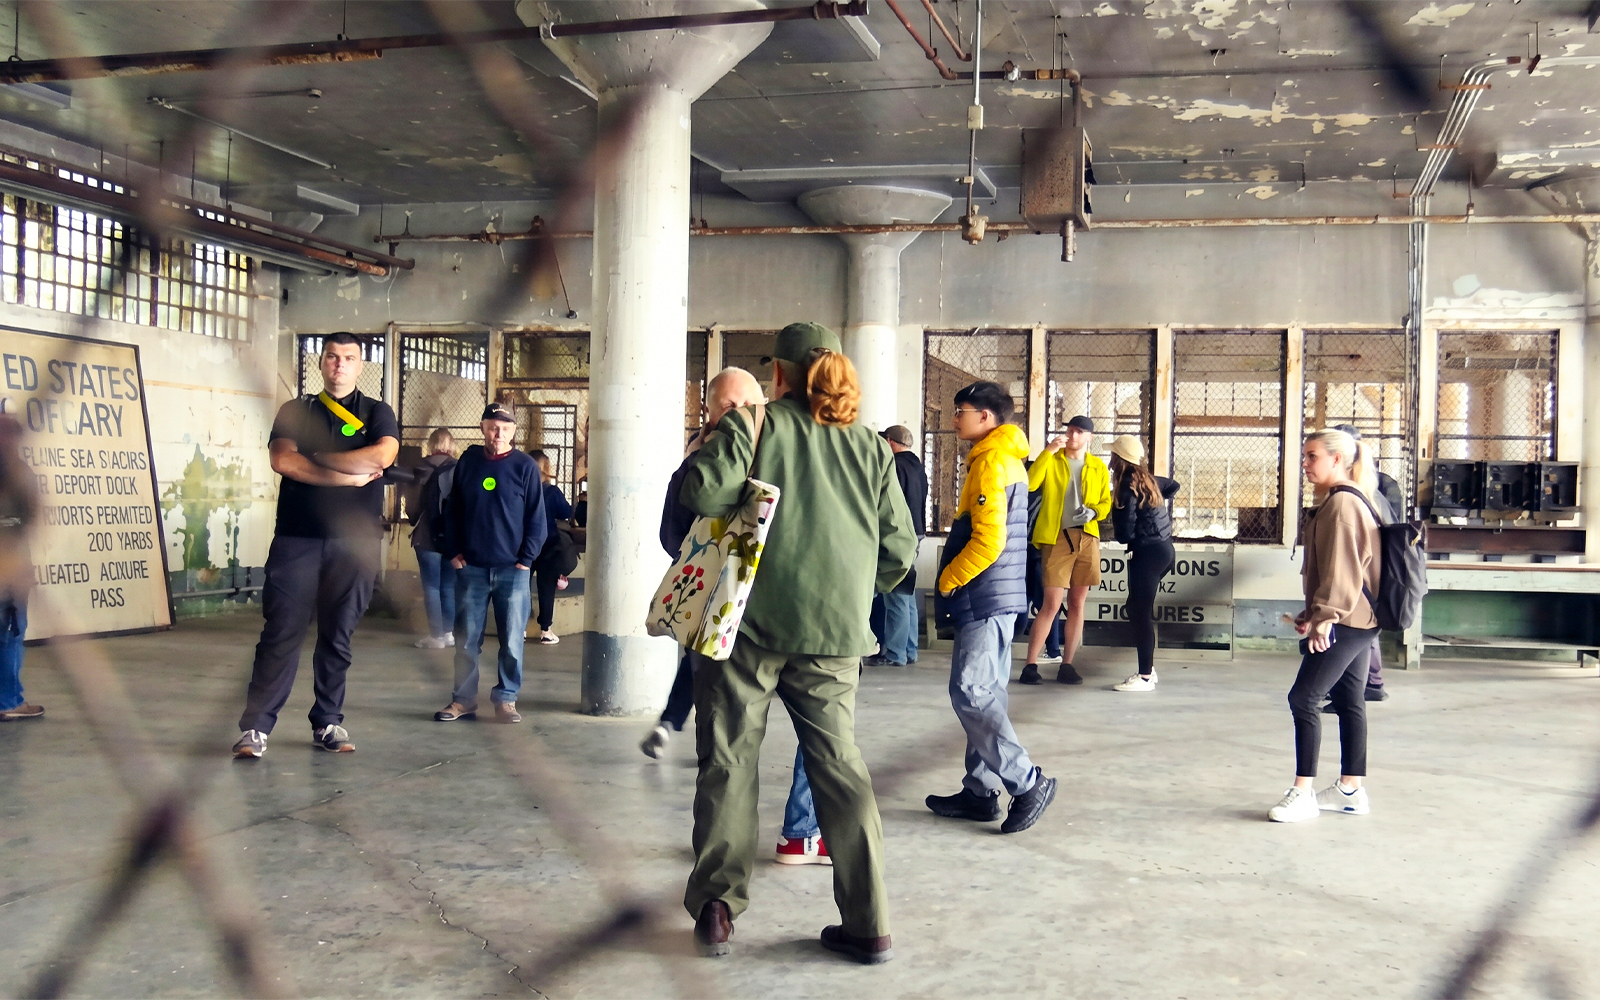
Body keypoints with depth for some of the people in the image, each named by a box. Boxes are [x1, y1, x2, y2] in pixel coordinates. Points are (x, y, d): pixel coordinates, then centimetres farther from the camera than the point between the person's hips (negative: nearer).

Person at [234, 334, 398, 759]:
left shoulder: (377, 413, 11)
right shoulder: (295, 411, 12)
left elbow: (382, 456, -10)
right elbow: (282, 461, -6)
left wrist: (315, 458, -5)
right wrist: (348, 475, -10)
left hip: (355, 539, 0)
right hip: (297, 537, 0)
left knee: (338, 637, 5)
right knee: (281, 633, -5)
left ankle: (328, 723, 14)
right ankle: (255, 727, -4)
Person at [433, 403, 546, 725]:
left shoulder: (525, 466, 0)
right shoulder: (468, 461, 6)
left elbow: (536, 517, 1)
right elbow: (452, 510, 11)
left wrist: (526, 559, -6)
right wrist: (453, 551, 2)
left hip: (512, 569, -2)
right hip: (470, 568, 2)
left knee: (512, 640, 1)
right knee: (466, 639, 5)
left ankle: (506, 699, 12)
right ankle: (463, 699, 14)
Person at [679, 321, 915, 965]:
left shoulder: (761, 424, -1)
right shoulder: (871, 446, 10)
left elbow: (704, 492, -15)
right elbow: (899, 548, 9)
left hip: (754, 620, -3)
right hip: (835, 631, 3)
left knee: (730, 759, 8)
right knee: (838, 762, 8)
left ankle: (717, 905, 8)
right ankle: (867, 924, 8)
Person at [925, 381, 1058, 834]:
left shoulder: (991, 463, -14)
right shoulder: (1006, 460, 17)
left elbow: (988, 542, -22)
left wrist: (948, 580, -10)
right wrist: (955, 579, 16)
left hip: (984, 598, -10)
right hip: (995, 597, 10)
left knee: (971, 694, -10)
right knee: (983, 694, 12)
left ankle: (1028, 783, -9)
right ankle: (980, 791, 17)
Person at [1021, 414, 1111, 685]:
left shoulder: (1098, 467, 13)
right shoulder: (1052, 460, 3)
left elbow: (1106, 502, 14)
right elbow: (1029, 483, -14)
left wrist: (1094, 511, -7)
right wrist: (1048, 451, -17)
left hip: (1087, 538, 4)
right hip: (1057, 538, -4)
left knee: (1077, 604, 7)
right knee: (1051, 604, -10)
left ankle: (1067, 665, 14)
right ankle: (1030, 665, -4)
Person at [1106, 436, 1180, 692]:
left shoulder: (1128, 486, -14)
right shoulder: (1147, 479, 11)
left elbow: (1125, 531, -14)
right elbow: (1173, 486, 32)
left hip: (1148, 553, -9)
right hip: (1163, 549, 9)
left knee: (1140, 611, -8)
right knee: (1138, 608, 14)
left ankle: (1145, 677, -8)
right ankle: (1148, 668, 18)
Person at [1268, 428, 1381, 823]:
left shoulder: (1341, 504, -16)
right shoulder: (1342, 501, 16)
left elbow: (1340, 570, -22)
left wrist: (1324, 617, -23)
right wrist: (1313, 614, 21)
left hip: (1346, 622, -11)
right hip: (1357, 620, 11)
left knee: (1303, 698, -9)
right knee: (1349, 702, 13)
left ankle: (1303, 793, -5)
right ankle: (1351, 790, 19)